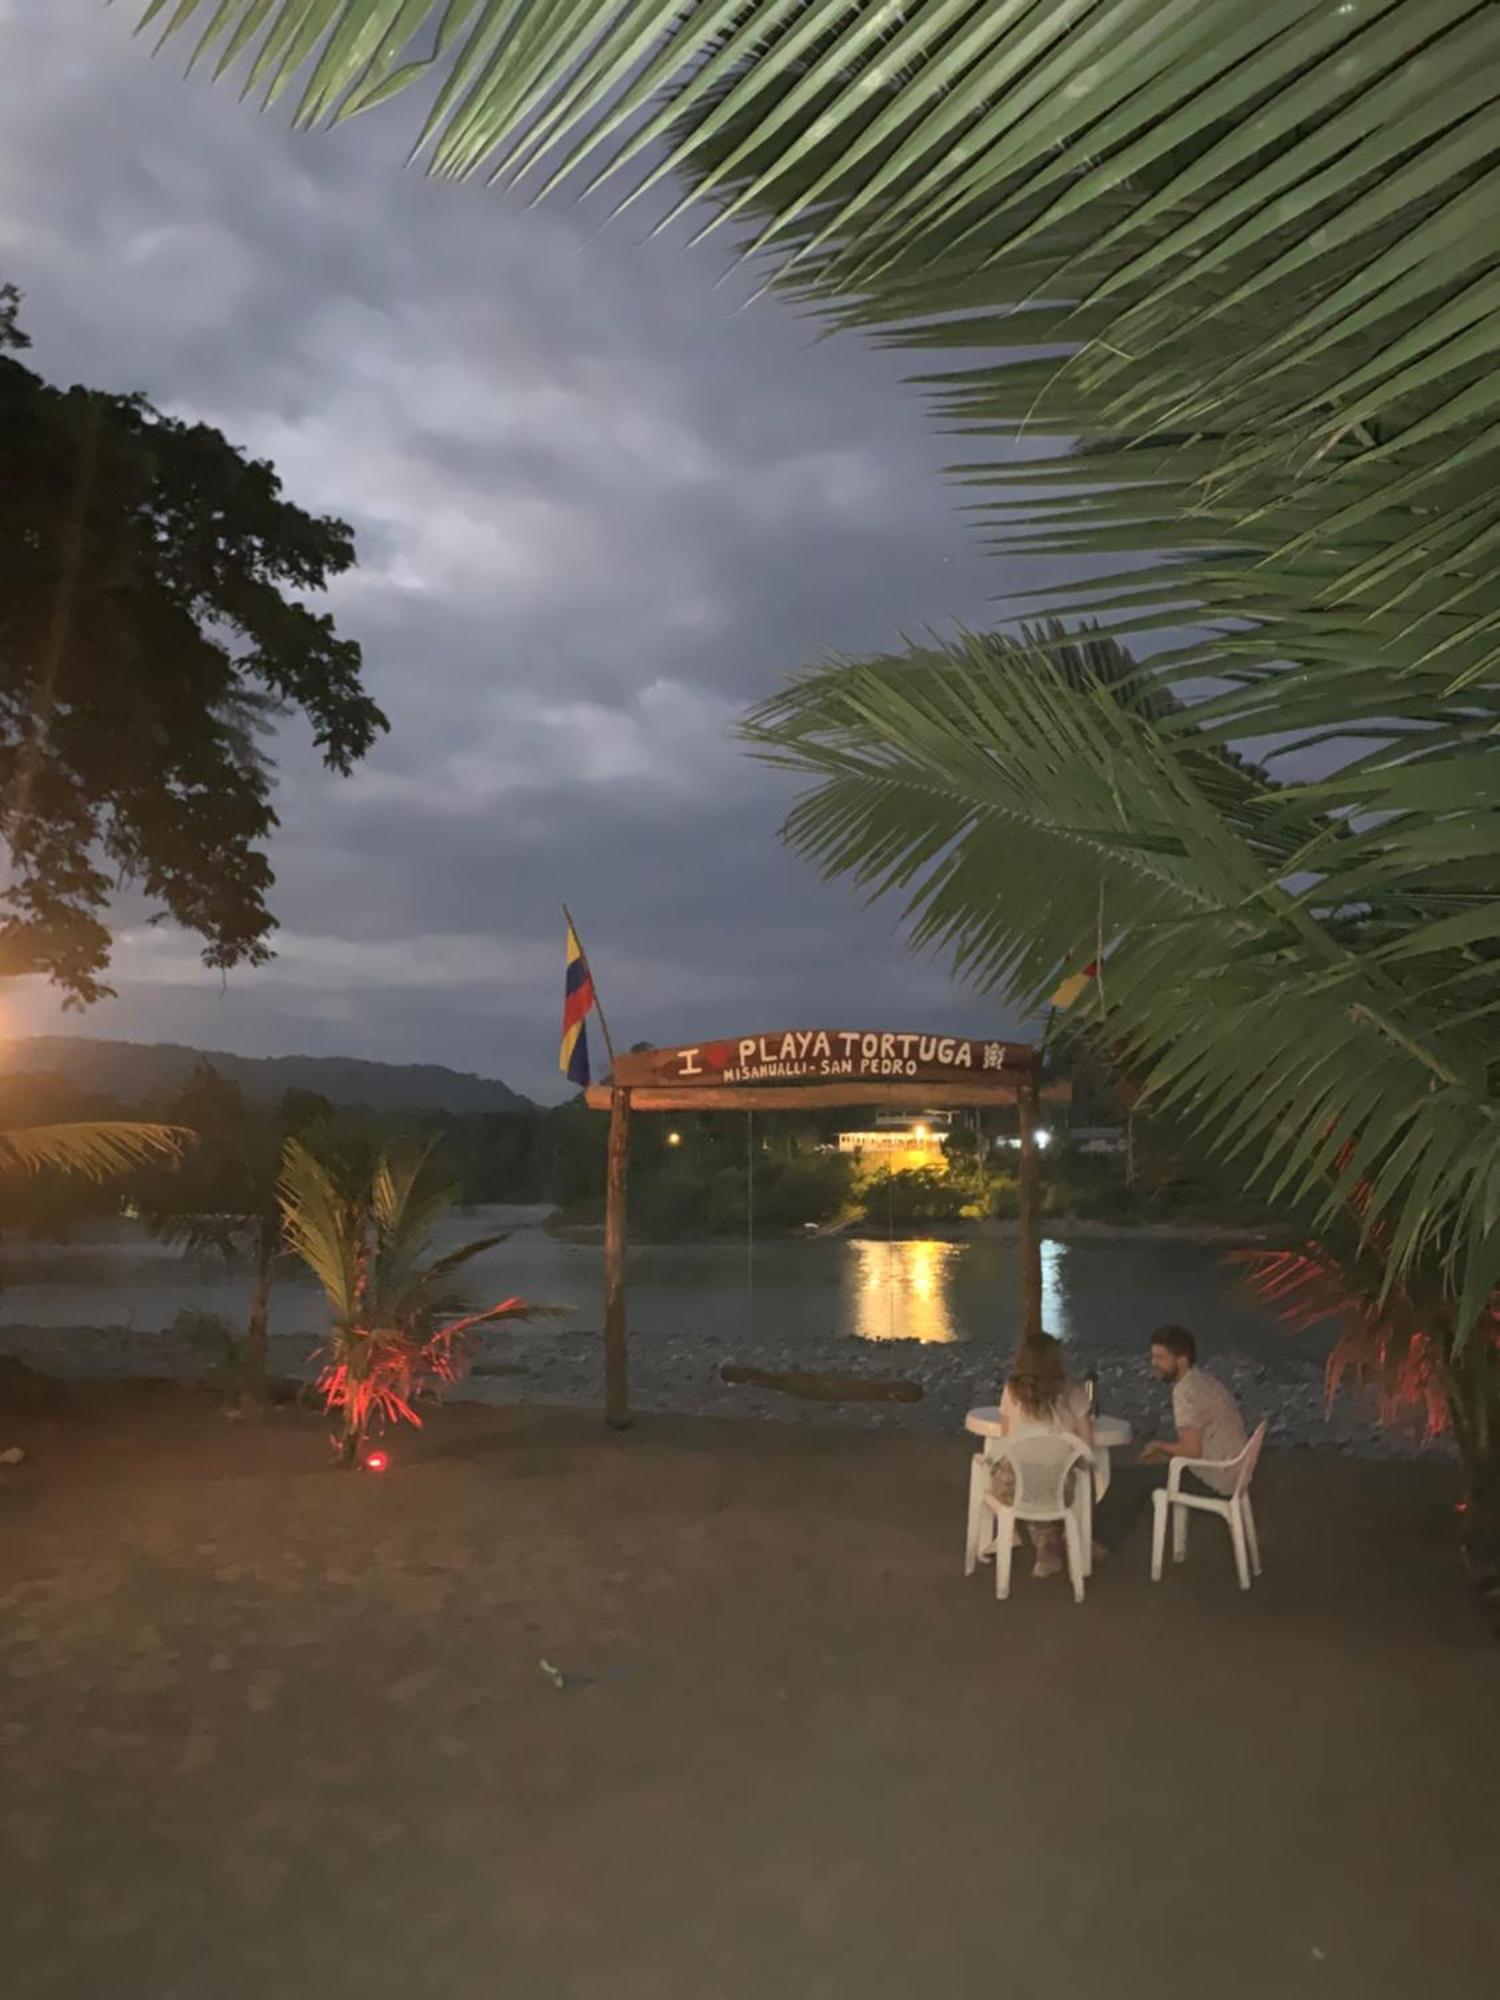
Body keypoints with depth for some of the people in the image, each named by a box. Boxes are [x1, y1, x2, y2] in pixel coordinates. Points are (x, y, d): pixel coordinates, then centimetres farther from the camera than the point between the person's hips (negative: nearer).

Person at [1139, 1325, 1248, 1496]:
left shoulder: (1186, 1390, -20)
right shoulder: (1204, 1380, 8)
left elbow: (1191, 1450, -23)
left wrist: (1160, 1446, -6)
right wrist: (1166, 1454, 9)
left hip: (1214, 1482, -9)